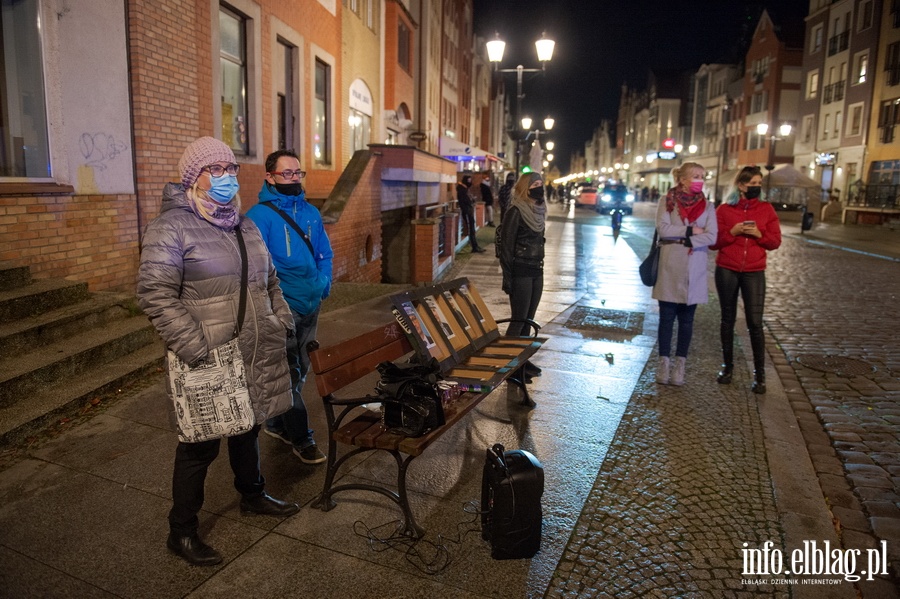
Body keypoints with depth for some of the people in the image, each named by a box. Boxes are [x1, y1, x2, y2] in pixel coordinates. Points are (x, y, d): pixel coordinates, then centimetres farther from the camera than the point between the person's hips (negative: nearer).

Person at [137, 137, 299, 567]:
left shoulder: (244, 225, 13)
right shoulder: (171, 227, -11)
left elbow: (269, 280, 23)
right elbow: (155, 294, -17)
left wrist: (281, 322, 13)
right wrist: (195, 348, -21)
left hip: (256, 357, 7)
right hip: (209, 363, -7)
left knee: (248, 427, 22)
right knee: (201, 445, 4)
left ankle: (253, 495, 44)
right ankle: (181, 533, 22)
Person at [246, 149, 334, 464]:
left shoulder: (311, 212, 7)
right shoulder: (260, 215, -13)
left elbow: (325, 253, 14)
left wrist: (324, 284, 0)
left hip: (311, 306, 7)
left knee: (300, 370, 18)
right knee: (289, 375, 3)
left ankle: (277, 423, 37)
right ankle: (301, 439, 17)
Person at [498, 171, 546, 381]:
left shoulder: (538, 211, 11)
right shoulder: (516, 212, -12)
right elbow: (506, 246, -13)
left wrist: (540, 267, 17)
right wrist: (507, 279, -16)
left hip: (537, 272, 7)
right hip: (521, 273, -7)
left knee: (528, 319, 13)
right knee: (519, 319, -3)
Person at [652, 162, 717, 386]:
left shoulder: (707, 206, 7)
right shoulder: (667, 201, 3)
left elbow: (711, 236, -5)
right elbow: (663, 228, -11)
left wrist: (681, 239, -14)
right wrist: (691, 230, -11)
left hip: (694, 269, 2)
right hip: (669, 267, -2)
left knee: (686, 319, 6)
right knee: (667, 317, 3)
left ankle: (680, 364, 13)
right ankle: (664, 363, 11)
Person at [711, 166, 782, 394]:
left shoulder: (766, 209, 5)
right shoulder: (724, 209, 1)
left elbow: (776, 241, 5)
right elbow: (713, 242, 0)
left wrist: (759, 234, -13)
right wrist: (732, 232, -16)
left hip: (754, 273, 0)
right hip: (726, 271, 0)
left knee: (755, 323, -4)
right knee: (728, 319, 10)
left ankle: (759, 374, 5)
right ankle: (727, 366, 23)